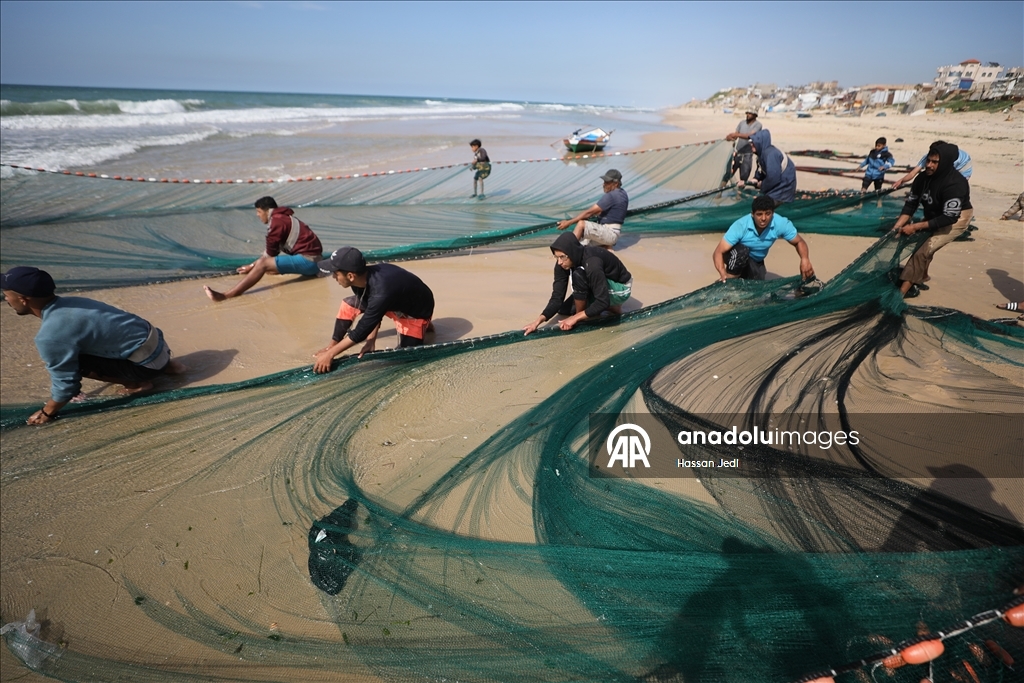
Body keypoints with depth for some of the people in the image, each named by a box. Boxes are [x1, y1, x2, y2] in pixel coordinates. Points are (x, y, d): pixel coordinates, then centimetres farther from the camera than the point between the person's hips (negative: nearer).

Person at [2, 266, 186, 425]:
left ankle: (137, 383, 0)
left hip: (147, 362, -9)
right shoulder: (69, 303, 5)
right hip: (154, 341, 9)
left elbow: (65, 382, -13)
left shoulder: (50, 336, -21)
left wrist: (47, 413, 3)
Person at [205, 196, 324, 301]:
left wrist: (252, 266, 12)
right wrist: (252, 265, 17)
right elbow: (272, 252, 21)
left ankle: (225, 295, -26)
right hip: (311, 258, 10)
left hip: (307, 260, -10)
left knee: (262, 264, -18)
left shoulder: (277, 221, -10)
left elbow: (270, 253, -4)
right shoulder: (283, 218, 19)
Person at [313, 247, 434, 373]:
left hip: (416, 312, -7)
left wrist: (330, 354, -29)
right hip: (394, 302, 7)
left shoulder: (381, 293, -43)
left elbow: (362, 330, -36)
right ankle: (332, 345, 11)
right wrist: (371, 339, -12)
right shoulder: (364, 277, -19)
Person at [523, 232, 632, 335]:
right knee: (564, 309, 3)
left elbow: (603, 302, -36)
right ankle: (611, 306, 9)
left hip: (621, 288, -8)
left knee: (579, 275, -31)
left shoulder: (592, 263, -38)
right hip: (601, 287, 8)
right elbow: (557, 296, -16)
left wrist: (575, 318, -35)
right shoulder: (562, 263, -17)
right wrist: (539, 320, -29)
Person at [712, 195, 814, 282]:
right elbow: (718, 252, -37)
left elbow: (799, 242, -11)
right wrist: (723, 274, -56)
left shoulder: (780, 223, -26)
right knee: (742, 251, -37)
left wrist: (805, 259, -34)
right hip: (737, 257, -4)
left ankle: (743, 274, 22)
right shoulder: (741, 226, -35)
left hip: (756, 261, 4)